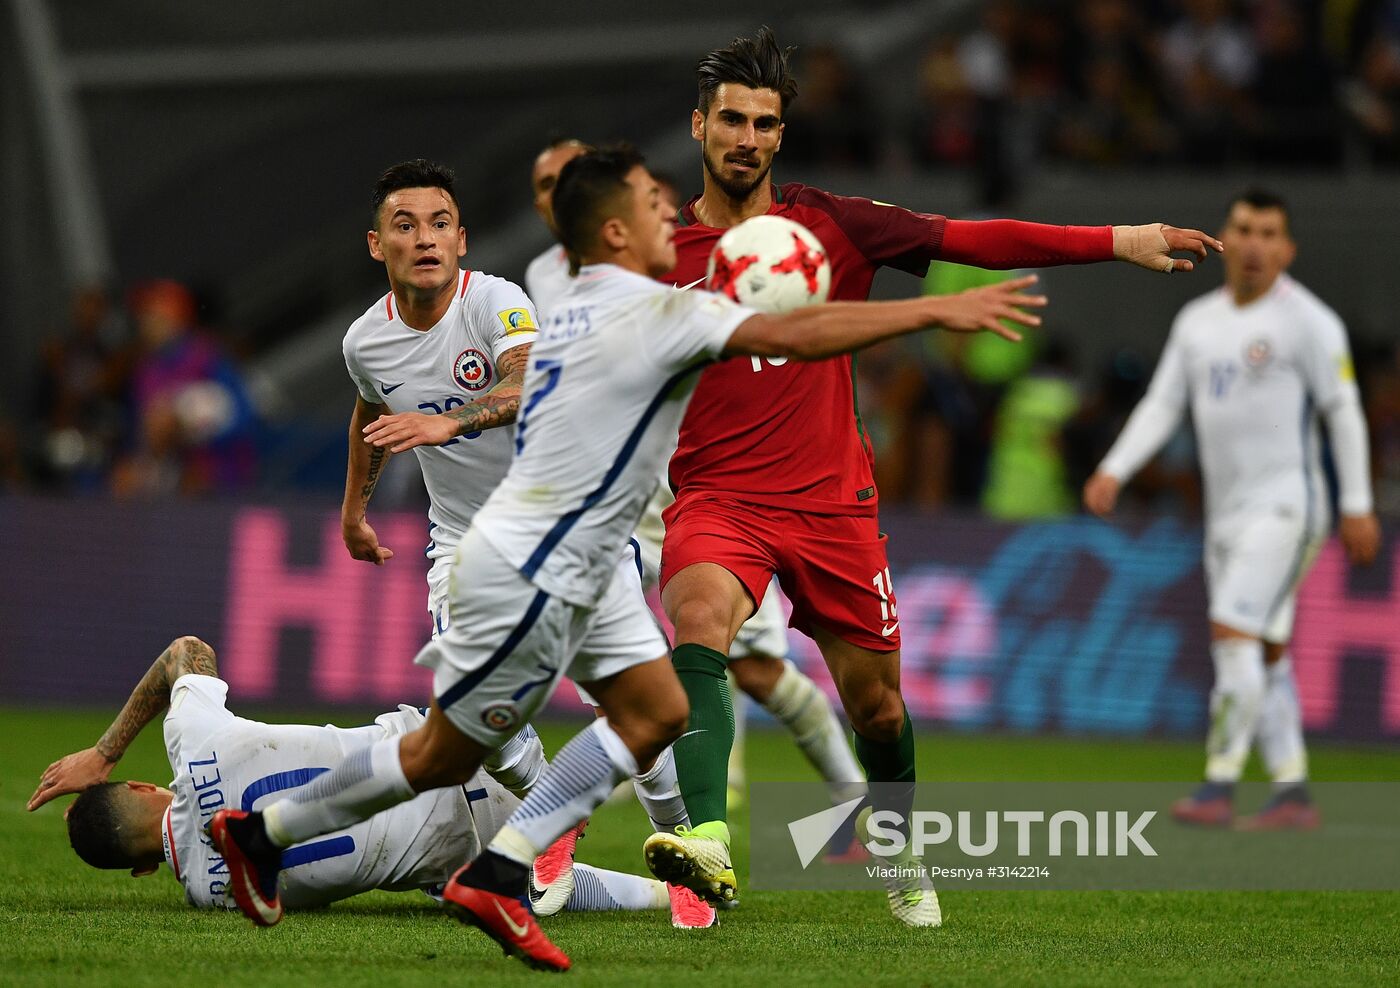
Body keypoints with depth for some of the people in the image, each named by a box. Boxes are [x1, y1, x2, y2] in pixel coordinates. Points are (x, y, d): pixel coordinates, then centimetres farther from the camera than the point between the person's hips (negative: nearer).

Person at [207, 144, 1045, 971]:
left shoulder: (580, 310, 8)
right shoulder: (651, 312, -20)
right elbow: (797, 337, -27)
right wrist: (937, 310, -24)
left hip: (585, 564, 10)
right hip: (527, 576, -10)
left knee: (656, 713, 4)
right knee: (444, 758, 3)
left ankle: (498, 875, 4)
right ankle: (261, 832, 19)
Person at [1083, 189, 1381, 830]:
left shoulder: (1307, 320, -5)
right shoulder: (1198, 321, 13)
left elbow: (1344, 411, -6)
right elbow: (1161, 406, 11)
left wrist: (1356, 506, -10)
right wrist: (1114, 471, -4)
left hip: (1284, 505, -7)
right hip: (1226, 511, 7)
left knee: (1234, 634, -17)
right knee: (1263, 655, 7)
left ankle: (1218, 787, -16)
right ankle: (1293, 795, 11)